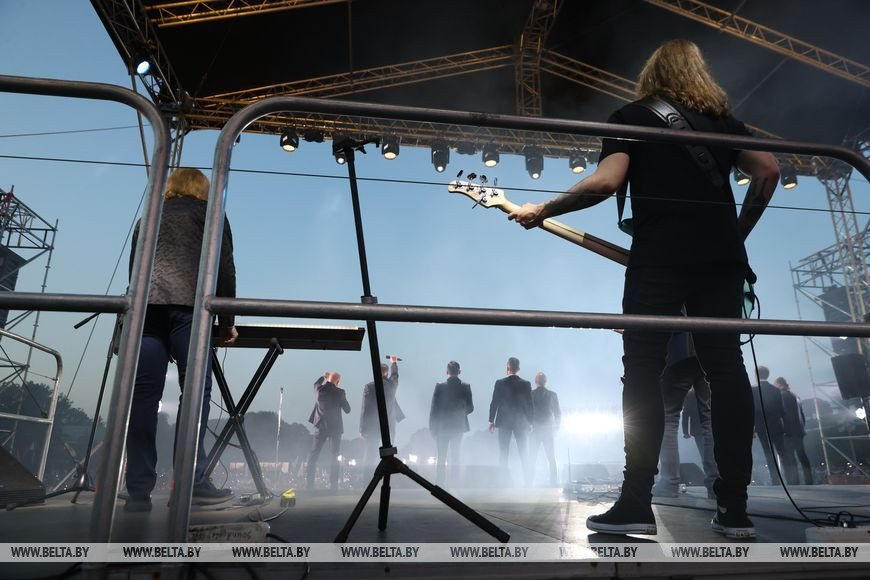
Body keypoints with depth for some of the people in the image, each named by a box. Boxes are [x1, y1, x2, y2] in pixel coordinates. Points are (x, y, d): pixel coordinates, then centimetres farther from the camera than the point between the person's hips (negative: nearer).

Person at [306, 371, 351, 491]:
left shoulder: (318, 389, -3)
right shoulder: (339, 392, -13)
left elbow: (316, 383, 24)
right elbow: (347, 410, -4)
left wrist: (324, 376, 37)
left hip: (320, 427, 3)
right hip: (335, 427, -2)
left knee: (313, 456, 11)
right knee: (334, 457, 5)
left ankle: (309, 483, 10)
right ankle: (333, 485, 4)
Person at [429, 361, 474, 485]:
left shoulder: (440, 386, -11)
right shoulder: (465, 387, -7)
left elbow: (434, 408, -9)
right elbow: (470, 408, -2)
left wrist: (432, 427, -1)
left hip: (442, 426, -1)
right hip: (459, 425, 2)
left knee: (441, 457, 9)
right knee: (455, 457, 13)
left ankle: (439, 482, 10)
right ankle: (454, 483, 16)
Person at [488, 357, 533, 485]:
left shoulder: (500, 383, -7)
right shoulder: (526, 384, -3)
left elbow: (494, 403, -4)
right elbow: (529, 404, 0)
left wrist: (491, 421, 4)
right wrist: (529, 422, 9)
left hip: (504, 422, -1)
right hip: (521, 422, 1)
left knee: (503, 452, 6)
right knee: (523, 453, 8)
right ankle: (527, 480, 6)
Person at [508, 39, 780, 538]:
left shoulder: (631, 117, 9)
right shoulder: (722, 118, 22)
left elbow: (606, 181, -7)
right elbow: (769, 170, 11)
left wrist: (542, 211, 3)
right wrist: (739, 234, 21)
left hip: (659, 257, -4)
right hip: (722, 256, 5)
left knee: (643, 369, -4)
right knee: (726, 367, 4)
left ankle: (636, 505, -5)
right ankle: (735, 508, 5)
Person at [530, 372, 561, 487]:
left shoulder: (530, 394, -6)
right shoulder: (553, 395, 0)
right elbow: (558, 413, 4)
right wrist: (556, 428, 15)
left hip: (534, 429, -1)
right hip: (549, 429, 1)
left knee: (532, 458, 5)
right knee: (551, 457, 9)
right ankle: (553, 482, 6)